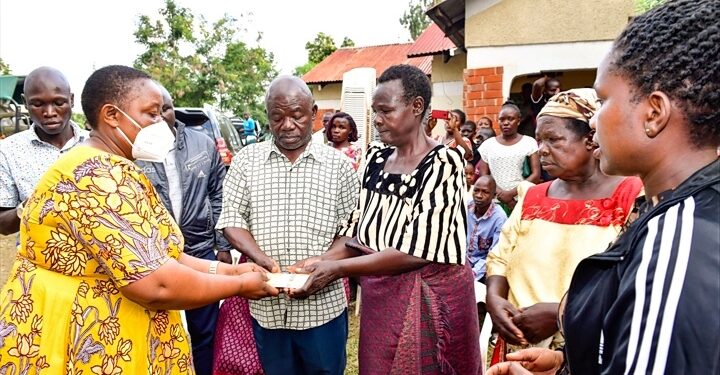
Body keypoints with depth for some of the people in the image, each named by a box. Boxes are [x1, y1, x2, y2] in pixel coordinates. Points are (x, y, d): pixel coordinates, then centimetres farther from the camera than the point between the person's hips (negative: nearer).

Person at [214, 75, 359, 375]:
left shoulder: (338, 164, 0)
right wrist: (260, 258, -18)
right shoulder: (246, 160, 3)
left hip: (322, 304, -1)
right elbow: (232, 219, 0)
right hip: (267, 304, 1)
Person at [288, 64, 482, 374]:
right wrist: (323, 260, -12)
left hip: (428, 297, -5)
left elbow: (415, 250, -21)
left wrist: (336, 268, -19)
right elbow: (358, 227, 6)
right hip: (378, 296, 6)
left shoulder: (443, 162, -16)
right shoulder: (376, 155, 4)